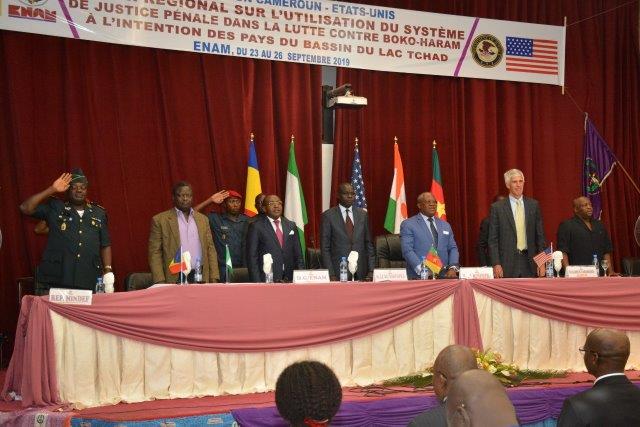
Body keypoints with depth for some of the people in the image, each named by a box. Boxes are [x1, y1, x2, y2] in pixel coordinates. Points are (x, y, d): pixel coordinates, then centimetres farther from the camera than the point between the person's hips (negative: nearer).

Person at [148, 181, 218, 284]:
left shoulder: (203, 219, 14)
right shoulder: (160, 220, 2)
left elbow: (210, 249, 14)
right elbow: (154, 253, -1)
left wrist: (214, 278, 5)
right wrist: (160, 283, -11)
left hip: (201, 278, 3)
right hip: (175, 280, -3)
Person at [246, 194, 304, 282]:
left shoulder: (291, 225, 13)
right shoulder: (256, 227, 0)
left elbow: (298, 255, 15)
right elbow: (252, 257, -3)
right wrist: (257, 283, -11)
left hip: (290, 280, 4)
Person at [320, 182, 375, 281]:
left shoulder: (363, 214, 9)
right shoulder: (328, 215, -1)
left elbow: (369, 244, 11)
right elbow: (325, 247, -3)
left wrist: (371, 270, 2)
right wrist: (331, 274, -9)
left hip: (361, 272, 3)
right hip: (339, 272, -3)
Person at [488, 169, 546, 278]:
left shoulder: (533, 205, 9)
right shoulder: (497, 207, 2)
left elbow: (540, 235, 10)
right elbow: (493, 239, 0)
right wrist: (496, 264, -8)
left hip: (529, 263, 2)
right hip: (507, 263, -2)